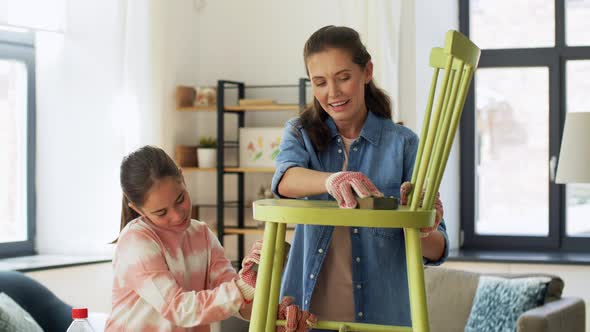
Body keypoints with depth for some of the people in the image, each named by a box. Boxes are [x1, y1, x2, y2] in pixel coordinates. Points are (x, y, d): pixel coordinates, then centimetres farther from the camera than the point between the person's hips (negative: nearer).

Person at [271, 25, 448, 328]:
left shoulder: (403, 144, -4)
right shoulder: (301, 133, 3)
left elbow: (436, 252, -5)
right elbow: (284, 180, -21)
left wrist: (425, 232, -29)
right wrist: (332, 181, -43)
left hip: (379, 313, -1)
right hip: (308, 309, 1)